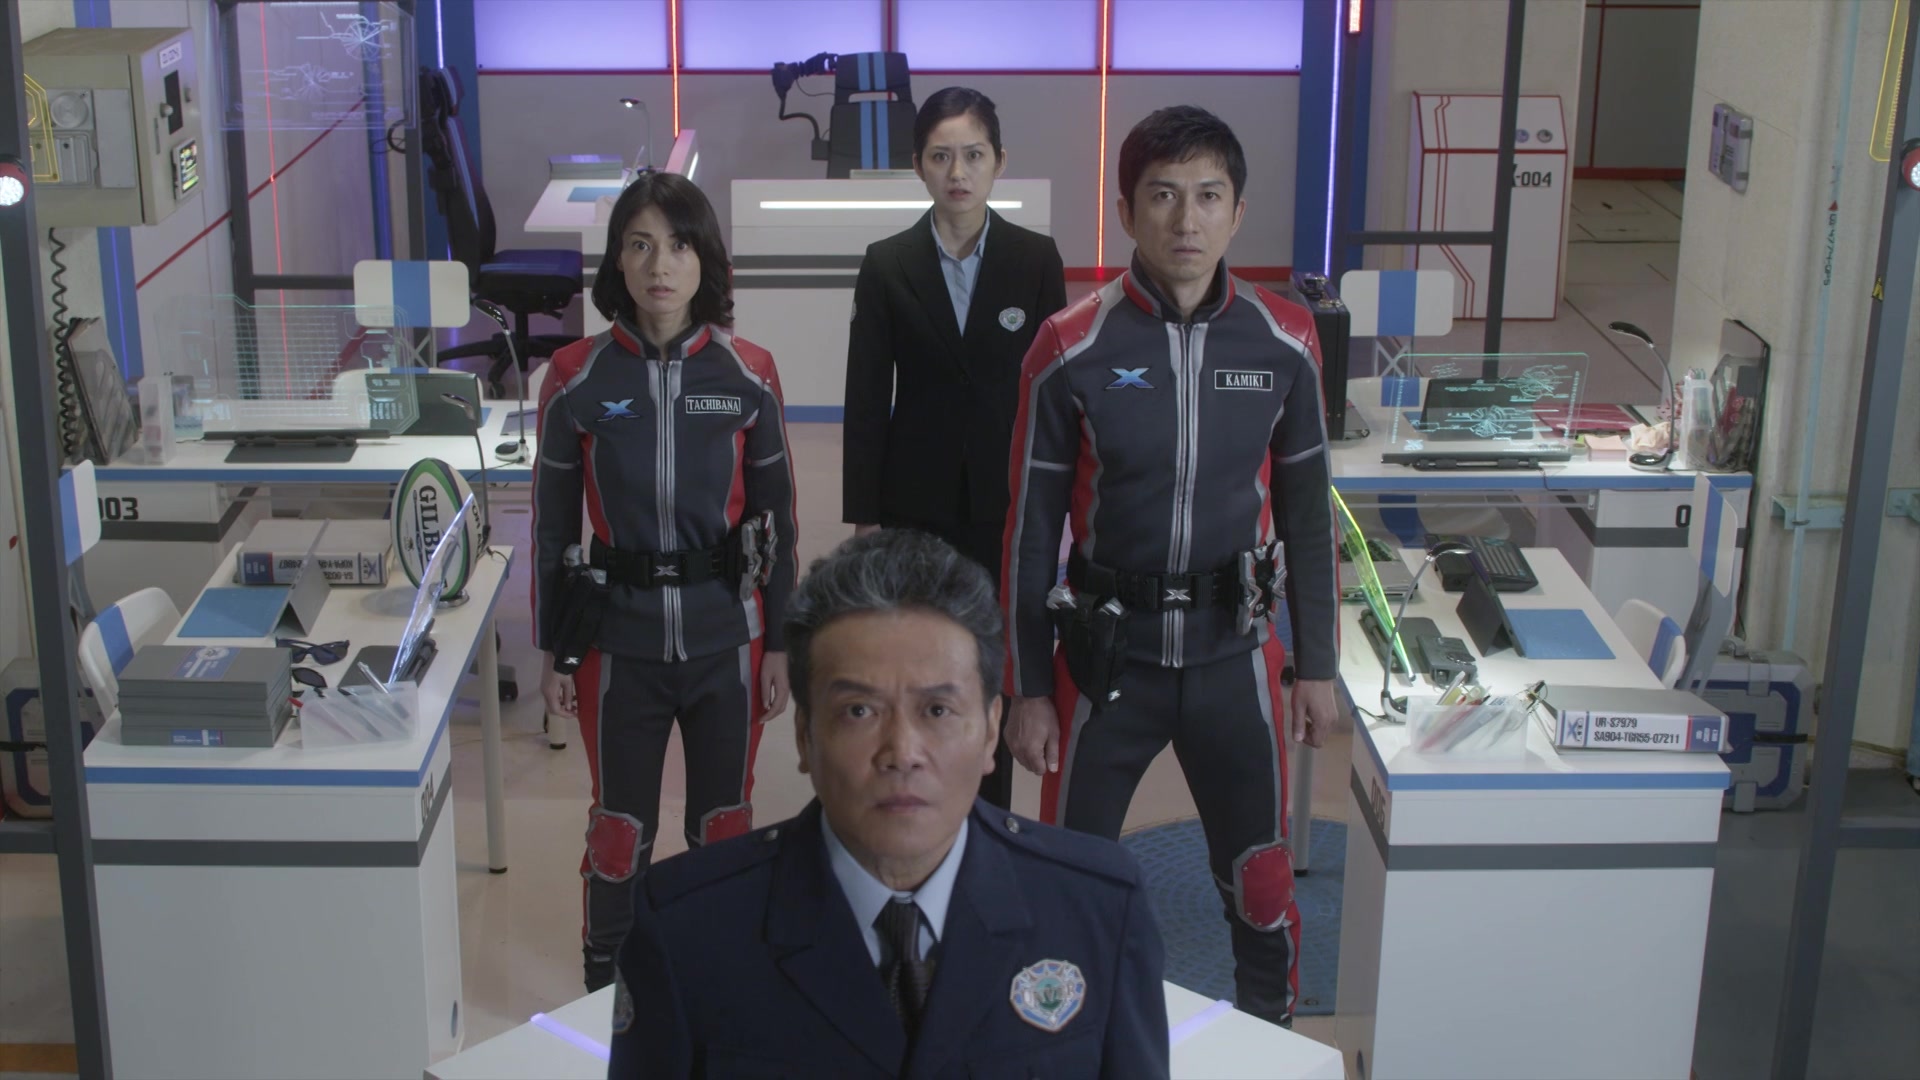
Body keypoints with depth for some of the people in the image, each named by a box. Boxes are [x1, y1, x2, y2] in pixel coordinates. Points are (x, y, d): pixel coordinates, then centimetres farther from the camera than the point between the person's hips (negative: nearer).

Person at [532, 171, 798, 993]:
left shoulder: (748, 375, -5)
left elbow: (776, 517, 2)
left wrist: (778, 644, 3)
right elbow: (552, 525, 1)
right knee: (621, 824, 10)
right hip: (620, 637, 0)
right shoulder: (577, 378, -6)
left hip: (727, 634, 1)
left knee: (724, 821, 13)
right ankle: (608, 991, 30)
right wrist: (552, 651, 3)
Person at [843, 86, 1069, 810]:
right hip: (916, 501, 0)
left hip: (1006, 499, 0)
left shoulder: (1035, 260, 0)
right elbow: (866, 397, 0)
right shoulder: (887, 265, -1)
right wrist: (862, 514, -2)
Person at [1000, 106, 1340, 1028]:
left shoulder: (1283, 343, -4)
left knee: (1260, 878, 12)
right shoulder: (1071, 352, -11)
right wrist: (1028, 689, -3)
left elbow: (1306, 511, 6)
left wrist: (1317, 664, 8)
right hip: (1107, 650, -1)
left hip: (1234, 651, 2)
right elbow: (1031, 529, -4)